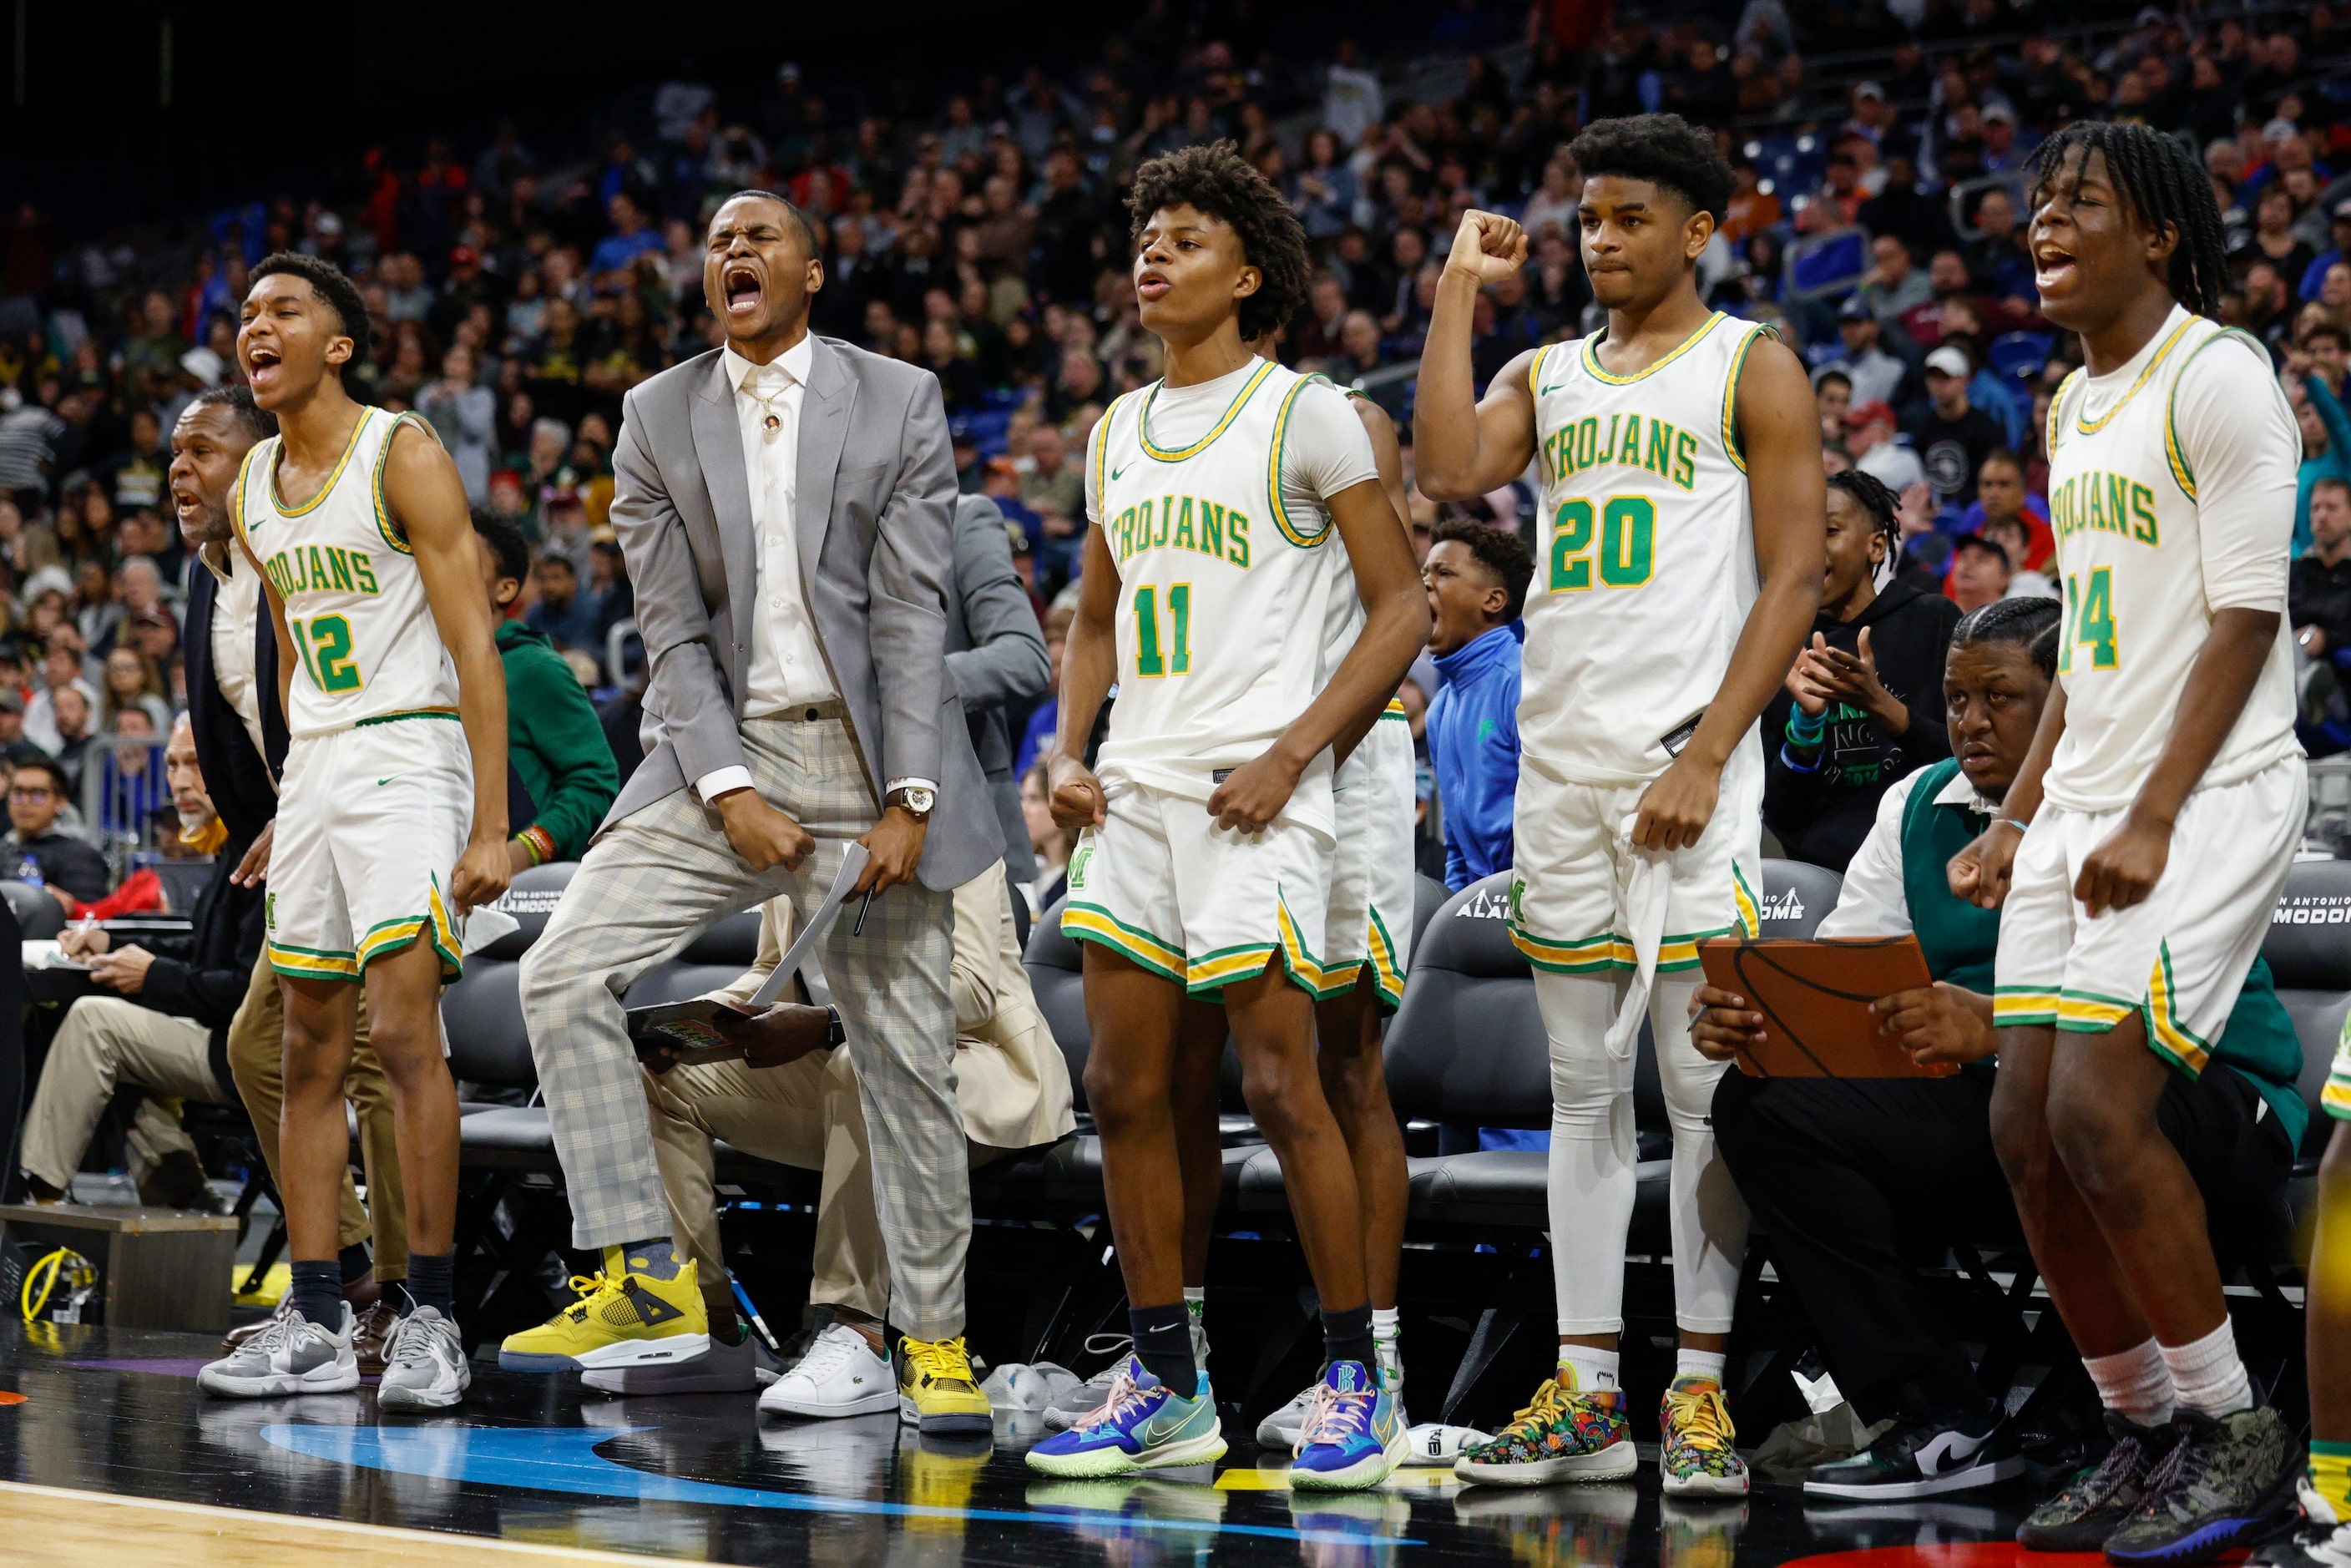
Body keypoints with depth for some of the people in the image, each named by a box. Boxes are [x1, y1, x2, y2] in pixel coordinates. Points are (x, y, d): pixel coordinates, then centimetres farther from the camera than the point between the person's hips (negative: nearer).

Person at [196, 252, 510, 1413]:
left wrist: (490, 827, -19)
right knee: (310, 1050, 7)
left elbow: (474, 648, -14)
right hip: (313, 764, 8)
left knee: (402, 1031, -16)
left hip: (409, 754, -8)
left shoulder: (402, 457, -11)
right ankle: (315, 1326, 11)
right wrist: (291, 807, 20)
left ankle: (433, 1318, -12)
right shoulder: (252, 489, 11)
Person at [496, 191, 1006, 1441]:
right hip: (723, 752, 2)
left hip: (866, 760, -2)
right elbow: (673, 627, 1)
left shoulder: (899, 403, 1)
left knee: (906, 1056, -1)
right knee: (561, 972, -13)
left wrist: (906, 800, -13)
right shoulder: (656, 419, 6)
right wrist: (729, 794, -11)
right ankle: (647, 1284, -10)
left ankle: (932, 1338, 11)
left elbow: (913, 611, -5)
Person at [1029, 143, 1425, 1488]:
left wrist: (1289, 755, -15)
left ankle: (1360, 1386, -1)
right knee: (1129, 1088, 5)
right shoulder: (1119, 432, 16)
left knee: (1281, 1086, -10)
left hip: (1255, 796, -7)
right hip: (1136, 796, 7)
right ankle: (1168, 1390, 13)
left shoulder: (1303, 415, -4)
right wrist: (1070, 752, 8)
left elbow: (1404, 609, -7)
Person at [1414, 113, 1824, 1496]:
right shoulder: (1548, 374, 16)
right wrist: (1459, 288, 1)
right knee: (1585, 1085, 7)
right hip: (1560, 759, 5)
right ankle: (1586, 1391, 10)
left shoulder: (1754, 369, 0)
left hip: (1688, 758, -5)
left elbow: (1796, 577, -6)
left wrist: (1706, 757, -14)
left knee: (1707, 1083, -4)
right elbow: (1449, 467, -4)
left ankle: (1702, 1388, 0)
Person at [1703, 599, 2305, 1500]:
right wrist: (1747, 1015, -15)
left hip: (2197, 1103, -6)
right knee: (1762, 1107, -12)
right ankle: (1943, 1423, -14)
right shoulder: (1919, 808, 13)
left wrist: (1997, 1025, -39)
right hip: (1999, 1118, 6)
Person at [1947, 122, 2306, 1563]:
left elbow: (2246, 617, -15)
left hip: (2211, 795, -9)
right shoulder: (2075, 405, 17)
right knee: (2028, 1129, 2)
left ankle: (2236, 1431, -4)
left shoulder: (2215, 375, -10)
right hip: (2085, 801, 9)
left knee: (2100, 1110, -17)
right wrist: (2021, 820, 16)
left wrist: (2152, 820, -20)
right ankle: (2143, 1434, 13)